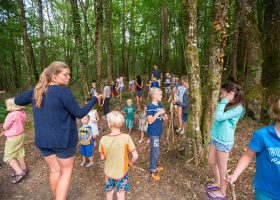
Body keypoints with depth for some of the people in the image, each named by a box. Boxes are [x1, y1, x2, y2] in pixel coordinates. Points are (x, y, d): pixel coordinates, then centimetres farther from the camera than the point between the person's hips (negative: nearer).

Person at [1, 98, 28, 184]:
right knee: (20, 153, 21)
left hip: (13, 138, -8)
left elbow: (5, 127, -15)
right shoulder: (22, 113, -4)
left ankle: (20, 172, 3)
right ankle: (23, 169, 35)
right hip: (21, 135, 8)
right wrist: (6, 131, 9)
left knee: (8, 157, 7)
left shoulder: (11, 115, -28)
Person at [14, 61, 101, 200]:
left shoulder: (37, 90, 0)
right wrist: (95, 99, -8)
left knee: (55, 170, 22)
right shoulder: (63, 91, -21)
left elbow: (17, 100, 14)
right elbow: (79, 113, -17)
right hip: (63, 139, -6)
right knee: (66, 171, 13)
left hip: (43, 139, 6)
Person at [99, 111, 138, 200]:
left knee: (109, 192, 26)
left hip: (109, 172, 2)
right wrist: (131, 162, 0)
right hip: (122, 172, -1)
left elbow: (103, 157, -5)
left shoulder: (103, 139, -18)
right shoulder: (126, 137, -24)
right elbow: (135, 156, -21)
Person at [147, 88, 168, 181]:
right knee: (155, 151, -1)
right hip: (153, 132, -8)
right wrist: (158, 113, -24)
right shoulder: (150, 107, -18)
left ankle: (154, 166, 37)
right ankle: (153, 170, 14)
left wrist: (164, 117, -5)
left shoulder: (160, 105, 6)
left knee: (154, 150, 21)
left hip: (158, 131, 8)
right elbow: (150, 121, -21)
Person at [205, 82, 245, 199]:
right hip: (216, 138, 8)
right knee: (211, 162, 20)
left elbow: (219, 117, -28)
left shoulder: (237, 108, -19)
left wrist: (223, 102, -22)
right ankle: (217, 183, 44)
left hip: (224, 141, -8)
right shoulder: (227, 105, 6)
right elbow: (217, 118, 8)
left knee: (222, 166, 9)